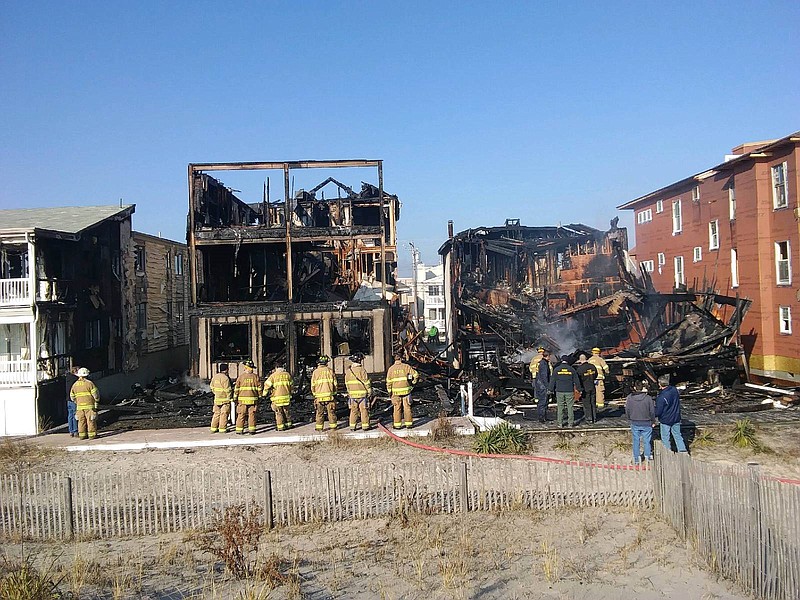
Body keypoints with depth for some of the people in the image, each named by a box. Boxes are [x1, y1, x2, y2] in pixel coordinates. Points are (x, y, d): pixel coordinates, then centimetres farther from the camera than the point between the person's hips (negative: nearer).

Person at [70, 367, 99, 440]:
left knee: (81, 421, 8)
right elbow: (95, 394, -8)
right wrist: (97, 400, 9)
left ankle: (82, 435, 8)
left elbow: (72, 397, 13)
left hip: (79, 406, 4)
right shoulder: (89, 383, -8)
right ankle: (92, 435, -2)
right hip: (89, 405, -4)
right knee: (91, 420, -2)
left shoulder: (75, 385, 7)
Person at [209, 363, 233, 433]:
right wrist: (230, 397, -9)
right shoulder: (225, 378, -18)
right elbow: (228, 390, -18)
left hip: (217, 398, 7)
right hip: (225, 399, -7)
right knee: (224, 414, 0)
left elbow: (212, 386, 15)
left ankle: (214, 428, 15)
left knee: (216, 413, 13)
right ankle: (222, 429, 2)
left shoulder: (214, 377, 7)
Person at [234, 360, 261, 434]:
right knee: (252, 414, 5)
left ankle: (239, 430, 6)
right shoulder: (255, 376, 1)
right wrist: (259, 397, 12)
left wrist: (235, 398, 7)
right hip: (253, 399, 1)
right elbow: (259, 387, 3)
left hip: (242, 399, -1)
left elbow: (236, 388, 0)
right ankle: (252, 429, 3)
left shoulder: (241, 377, -2)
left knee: (241, 414, 5)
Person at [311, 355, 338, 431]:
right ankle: (333, 426, 12)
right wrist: (334, 392, 16)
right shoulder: (330, 371, 2)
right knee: (331, 411, 7)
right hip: (329, 395, 1)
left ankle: (319, 427, 8)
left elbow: (313, 385, 3)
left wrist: (314, 393, 17)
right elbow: (335, 383, 5)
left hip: (319, 395, 0)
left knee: (320, 412, 6)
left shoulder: (315, 372, 0)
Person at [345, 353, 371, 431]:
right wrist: (369, 391, 0)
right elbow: (366, 382, -10)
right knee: (364, 410, 2)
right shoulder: (362, 370, -12)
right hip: (362, 394, -4)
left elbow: (347, 383, 11)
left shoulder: (348, 371, 4)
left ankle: (352, 426, 9)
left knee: (353, 410, 10)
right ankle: (365, 426, 2)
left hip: (352, 394, 4)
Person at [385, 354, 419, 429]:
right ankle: (408, 424, 9)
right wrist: (413, 383, 13)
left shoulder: (391, 369, 0)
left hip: (396, 391, 1)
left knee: (397, 408, 7)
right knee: (407, 407, 6)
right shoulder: (406, 367, -1)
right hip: (406, 390, -1)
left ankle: (397, 424, 9)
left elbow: (388, 381, 0)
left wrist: (389, 391, 6)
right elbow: (415, 375, -2)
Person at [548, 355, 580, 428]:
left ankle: (560, 423, 6)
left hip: (559, 391, 0)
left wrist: (551, 389, 11)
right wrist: (578, 389, 17)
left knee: (560, 407, 5)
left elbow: (552, 380, 3)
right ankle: (570, 423, 5)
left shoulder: (556, 369, 0)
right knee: (570, 407, 5)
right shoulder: (571, 369, 1)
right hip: (569, 391, 0)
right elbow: (576, 381, 6)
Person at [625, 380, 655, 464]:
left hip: (634, 423, 2)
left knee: (636, 441, 12)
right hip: (646, 423, -1)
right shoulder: (648, 398, -13)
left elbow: (627, 410, 1)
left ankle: (636, 458, 18)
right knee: (647, 441, 12)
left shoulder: (629, 398, -8)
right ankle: (648, 456, 20)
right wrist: (653, 421, 9)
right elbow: (652, 411, -6)